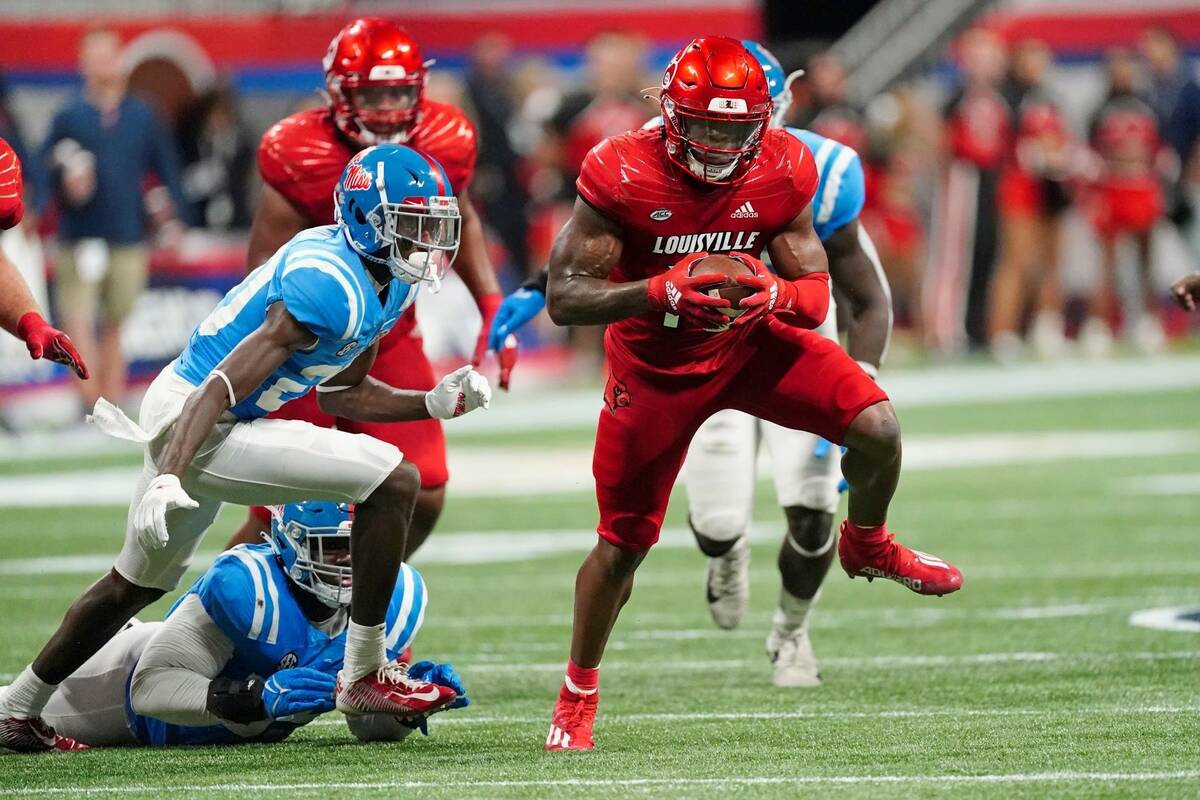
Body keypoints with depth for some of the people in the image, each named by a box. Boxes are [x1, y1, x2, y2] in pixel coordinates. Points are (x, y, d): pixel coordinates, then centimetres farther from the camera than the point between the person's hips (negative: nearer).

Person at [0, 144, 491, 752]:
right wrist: (167, 478, -35)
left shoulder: (389, 285, 6)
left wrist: (435, 403, 4)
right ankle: (364, 675, -9)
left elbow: (341, 393, 17)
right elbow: (224, 386, -28)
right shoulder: (330, 286, -25)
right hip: (192, 420, -11)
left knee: (138, 583, 27)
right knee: (392, 482, -16)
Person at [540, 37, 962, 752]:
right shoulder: (623, 175, -25)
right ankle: (579, 693, 28)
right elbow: (564, 297, -24)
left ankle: (868, 548, 14)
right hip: (658, 369, -2)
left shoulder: (781, 173, -16)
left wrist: (774, 295, -32)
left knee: (877, 427, -19)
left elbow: (817, 298, -8)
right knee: (622, 545, 4)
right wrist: (661, 292, -39)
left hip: (748, 342, 2)